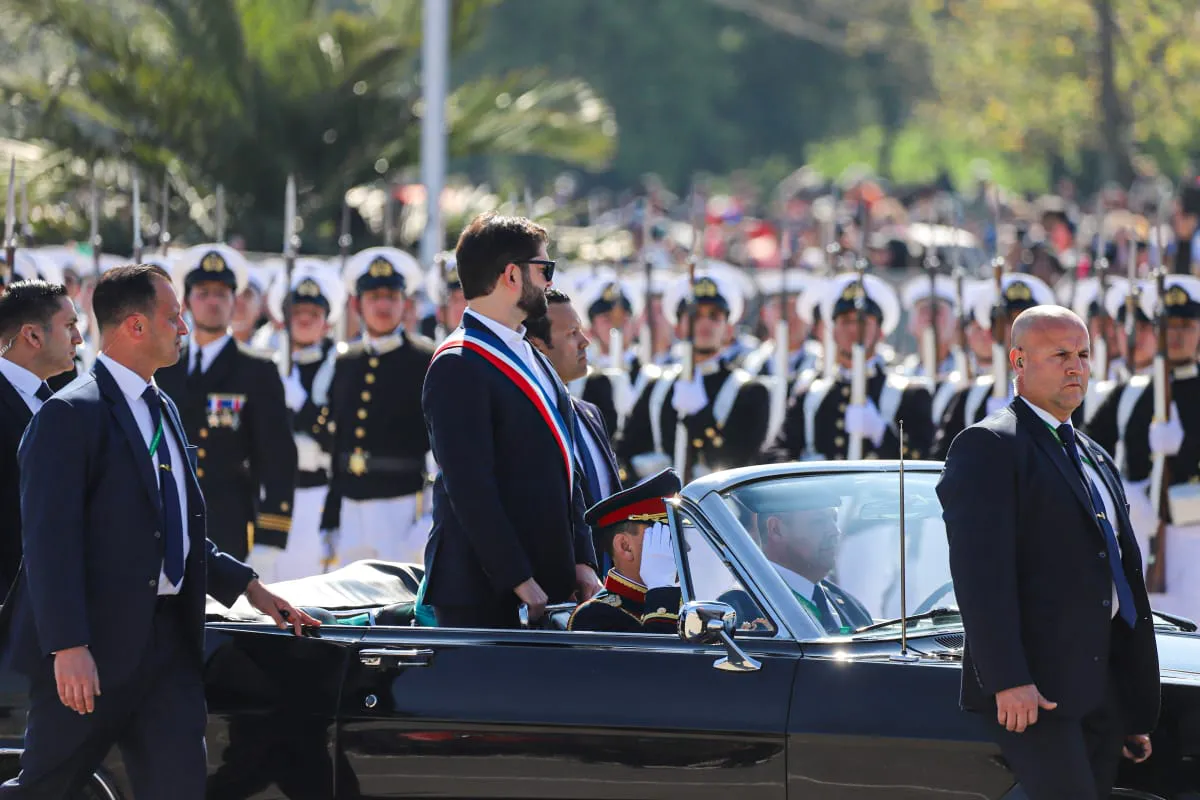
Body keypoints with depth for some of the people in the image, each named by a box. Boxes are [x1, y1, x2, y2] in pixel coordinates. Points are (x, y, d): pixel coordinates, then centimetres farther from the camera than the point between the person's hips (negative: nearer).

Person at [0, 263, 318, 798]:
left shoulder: (162, 410, 18)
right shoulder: (69, 416, -12)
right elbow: (50, 539, -19)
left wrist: (246, 585, 17)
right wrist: (68, 648, -24)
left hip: (168, 637, 8)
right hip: (96, 645, -8)